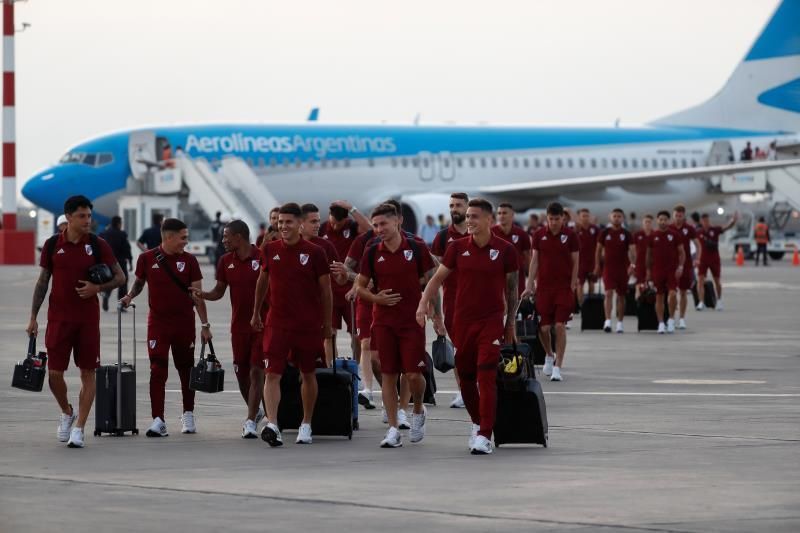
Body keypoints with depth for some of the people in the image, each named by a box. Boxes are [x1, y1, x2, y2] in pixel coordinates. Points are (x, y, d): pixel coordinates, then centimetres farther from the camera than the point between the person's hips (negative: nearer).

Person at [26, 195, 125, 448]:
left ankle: (78, 429, 3)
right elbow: (42, 282, 7)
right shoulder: (52, 245, 1)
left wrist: (98, 287, -15)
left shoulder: (98, 245, -1)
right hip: (58, 318, 0)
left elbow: (120, 276, 4)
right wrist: (33, 317, 3)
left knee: (88, 373, -2)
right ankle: (67, 413, 26)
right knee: (54, 373, -2)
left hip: (88, 319, 0)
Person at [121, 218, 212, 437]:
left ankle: (188, 415, 25)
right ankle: (158, 420, -11)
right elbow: (139, 283, 14)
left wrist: (205, 324, -2)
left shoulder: (189, 261, 1)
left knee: (185, 369, 10)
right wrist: (130, 296, -7)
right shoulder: (147, 259, -1)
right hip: (158, 322, -1)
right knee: (157, 370, -9)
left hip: (184, 323, 1)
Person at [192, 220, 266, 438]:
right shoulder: (226, 261, 6)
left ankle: (251, 421, -9)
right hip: (239, 325, 5)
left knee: (256, 372, -10)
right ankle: (255, 410, 34)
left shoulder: (262, 258, -9)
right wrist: (202, 295, -8)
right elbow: (219, 291, 12)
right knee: (241, 372, 10)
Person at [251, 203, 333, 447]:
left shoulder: (314, 253, -6)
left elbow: (325, 290, 1)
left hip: (309, 324, -1)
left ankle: (306, 425, 26)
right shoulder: (271, 250, 3)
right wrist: (256, 314, 22)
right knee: (272, 374, -13)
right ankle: (272, 425, -20)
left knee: (308, 374, 12)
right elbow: (263, 281, 18)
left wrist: (327, 324, 3)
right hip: (277, 323, 1)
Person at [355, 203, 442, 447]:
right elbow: (360, 286, 9)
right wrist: (376, 298, -11)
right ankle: (393, 430, 6)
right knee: (388, 375, 0)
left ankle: (418, 411, 24)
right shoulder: (372, 253, 2)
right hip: (383, 323, 2)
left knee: (413, 374, -7)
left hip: (413, 322, -2)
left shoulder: (416, 249, -3)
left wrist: (437, 316, 1)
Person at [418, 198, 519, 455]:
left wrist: (511, 323, 6)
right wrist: (423, 303, -8)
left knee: (486, 378, -12)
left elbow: (512, 288, 5)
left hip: (491, 321, -3)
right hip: (462, 320, 3)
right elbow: (438, 277, 6)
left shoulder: (505, 250, -4)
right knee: (465, 376, 11)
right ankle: (477, 423, 33)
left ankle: (484, 436, -13)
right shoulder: (458, 248, 1)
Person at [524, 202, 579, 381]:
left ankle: (557, 367, -4)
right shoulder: (539, 236, 4)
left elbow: (575, 262, 2)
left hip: (564, 287, -2)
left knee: (560, 326, -8)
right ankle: (549, 355, 31)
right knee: (544, 327, 2)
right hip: (544, 286, 2)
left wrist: (572, 286, -4)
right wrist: (530, 285, 2)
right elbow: (535, 261, 7)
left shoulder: (570, 236, -1)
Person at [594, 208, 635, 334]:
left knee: (621, 295, 9)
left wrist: (632, 264, -23)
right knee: (609, 293, -15)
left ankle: (620, 323, 19)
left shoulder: (626, 234, 0)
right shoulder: (605, 232, 3)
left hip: (623, 269, 1)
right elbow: (599, 250, 10)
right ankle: (607, 321, -22)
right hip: (608, 267, -1)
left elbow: (632, 250, -8)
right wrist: (597, 266, 6)